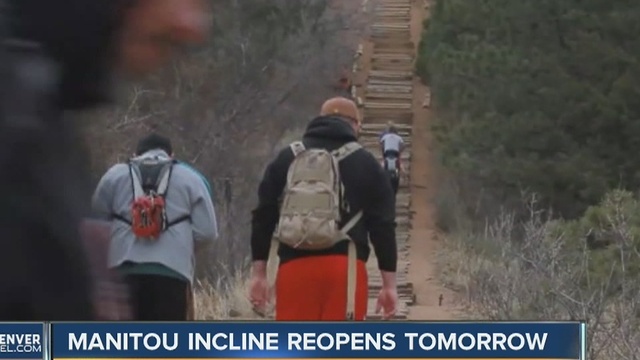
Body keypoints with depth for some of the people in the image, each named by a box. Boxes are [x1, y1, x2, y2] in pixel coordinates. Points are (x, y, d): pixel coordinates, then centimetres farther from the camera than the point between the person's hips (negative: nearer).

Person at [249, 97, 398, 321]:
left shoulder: (286, 159, 14)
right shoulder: (365, 163, 7)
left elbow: (263, 217, 11)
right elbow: (383, 226, 4)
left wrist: (259, 273, 14)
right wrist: (389, 284, 7)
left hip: (293, 267, 2)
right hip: (344, 269, -2)